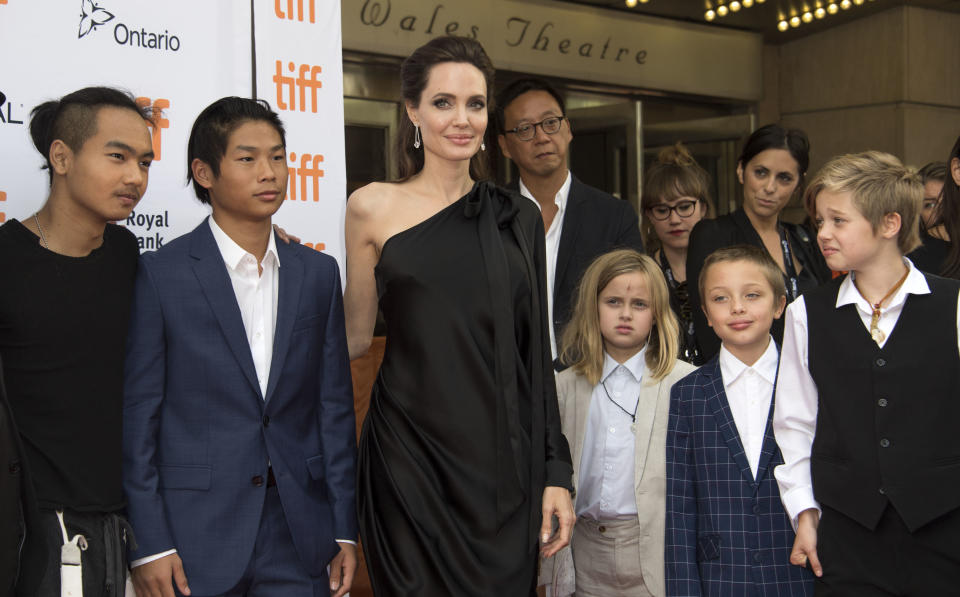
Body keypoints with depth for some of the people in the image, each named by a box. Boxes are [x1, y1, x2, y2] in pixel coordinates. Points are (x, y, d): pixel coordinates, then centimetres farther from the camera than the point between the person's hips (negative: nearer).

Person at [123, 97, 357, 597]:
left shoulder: (317, 273, 8)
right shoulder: (161, 273, -4)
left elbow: (334, 404, 10)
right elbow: (137, 415, -5)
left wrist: (345, 528, 7)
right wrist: (148, 545, -9)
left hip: (298, 538, 3)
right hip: (196, 539, -3)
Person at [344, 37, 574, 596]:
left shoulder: (519, 217, 9)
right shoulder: (374, 208, 2)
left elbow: (536, 351, 9)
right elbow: (356, 336, 10)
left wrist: (556, 472, 5)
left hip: (507, 468, 3)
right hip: (412, 460, -2)